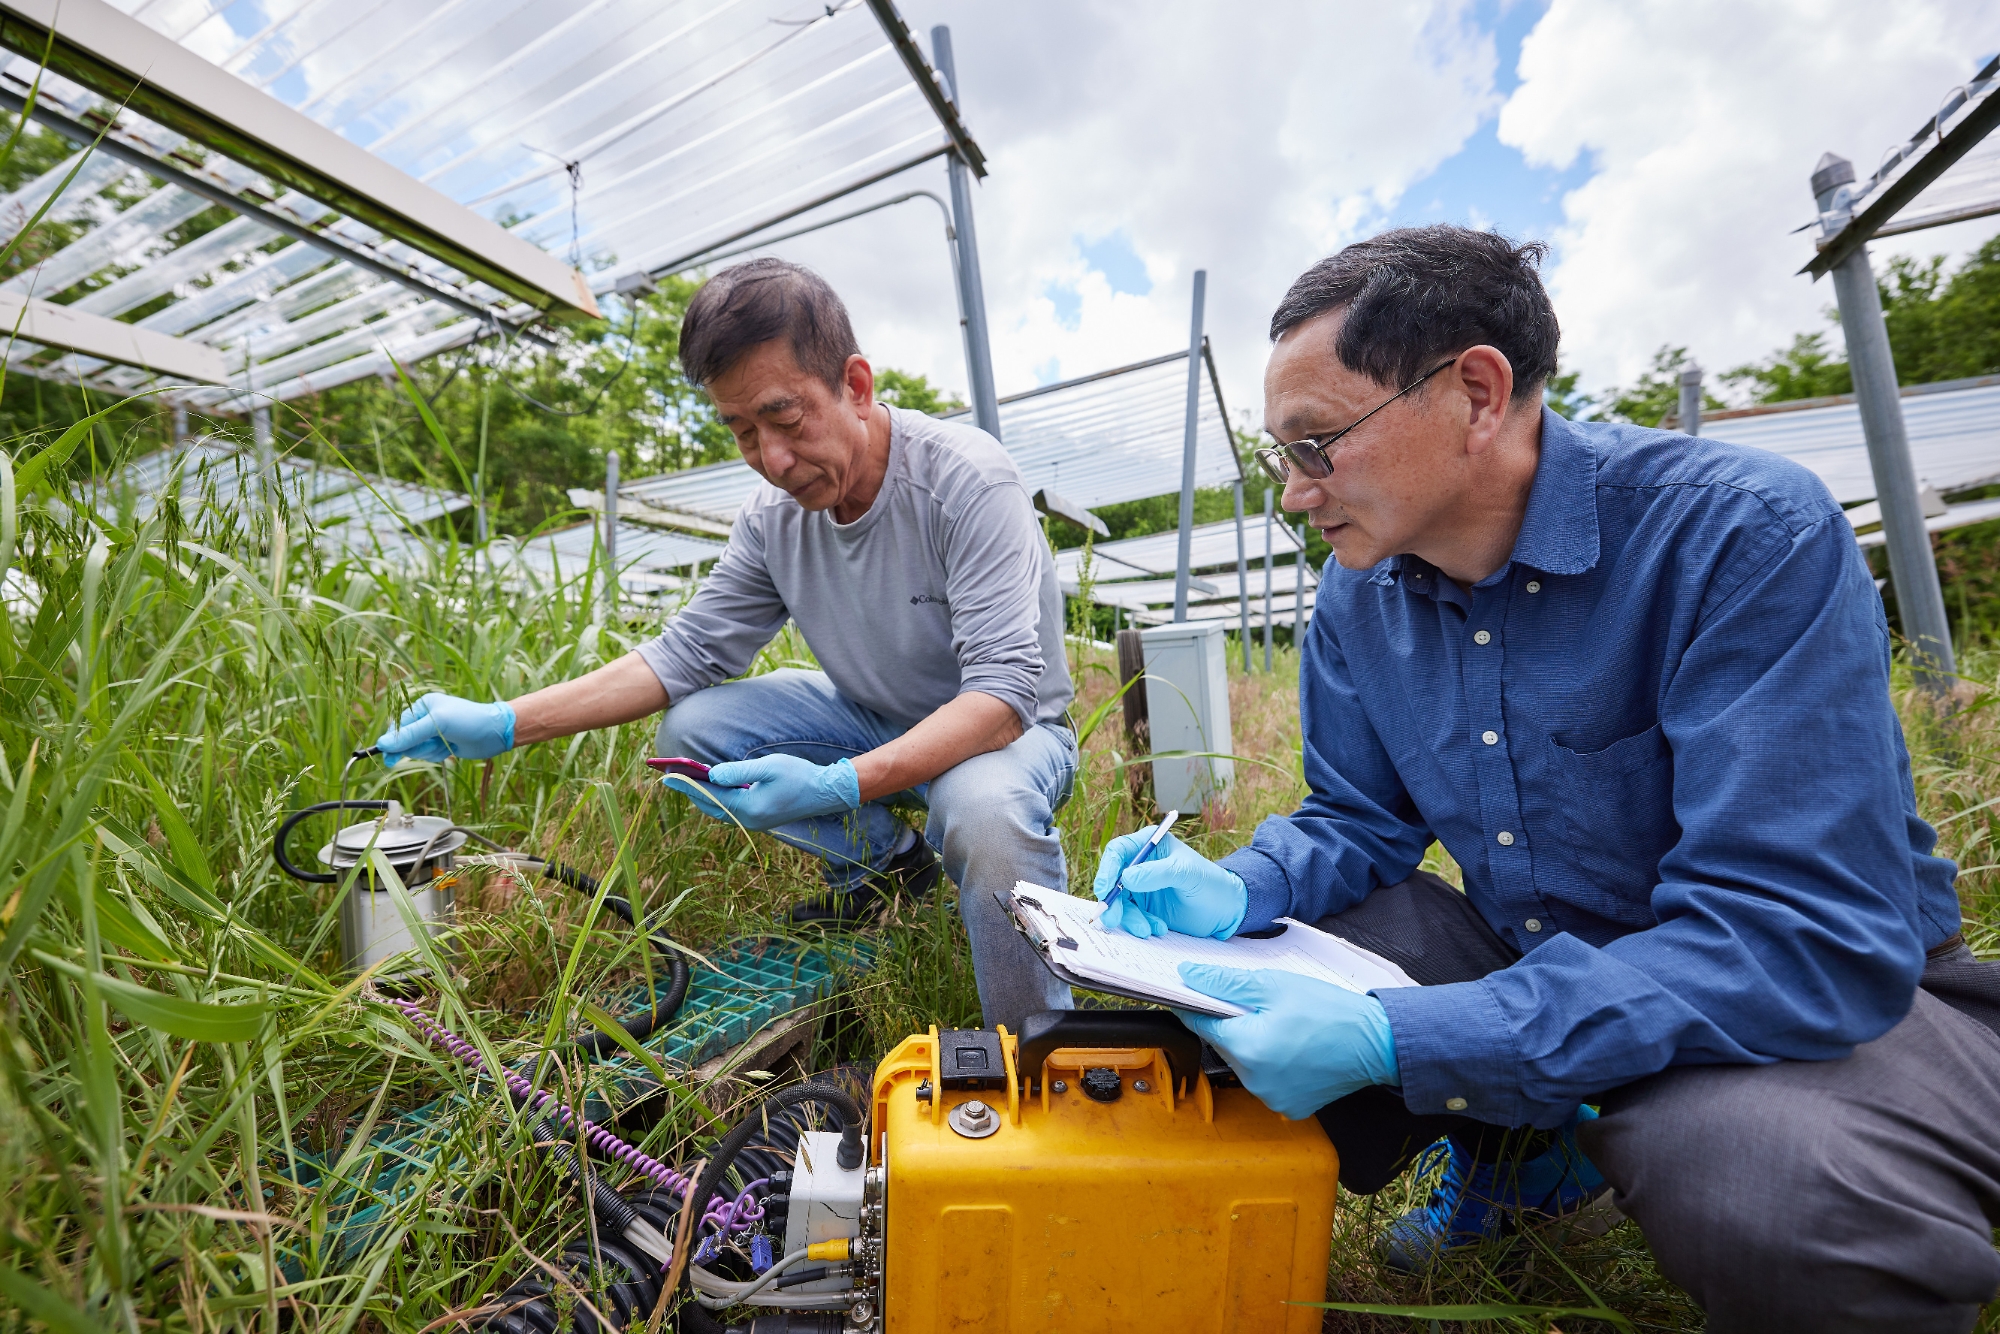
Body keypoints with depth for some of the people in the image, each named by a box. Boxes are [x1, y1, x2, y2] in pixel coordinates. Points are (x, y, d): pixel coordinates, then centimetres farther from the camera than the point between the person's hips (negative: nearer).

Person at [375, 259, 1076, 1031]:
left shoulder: (967, 479, -25)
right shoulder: (773, 517, -7)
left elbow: (1003, 695, -31)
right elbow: (686, 654, 0)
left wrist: (840, 785, -42)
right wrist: (505, 723, -7)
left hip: (1012, 729, -5)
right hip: (874, 722, 6)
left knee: (982, 808, -39)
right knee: (692, 726, -9)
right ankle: (883, 860, 8)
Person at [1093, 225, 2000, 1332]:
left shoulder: (1745, 533, -24)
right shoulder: (1358, 597, -7)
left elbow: (1807, 941, -30)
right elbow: (1361, 818, 2)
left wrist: (1391, 1039, -35)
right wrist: (1238, 891, -20)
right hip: (1536, 961, 6)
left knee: (1772, 1184, -36)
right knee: (1235, 958, -10)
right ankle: (1517, 1143, 16)